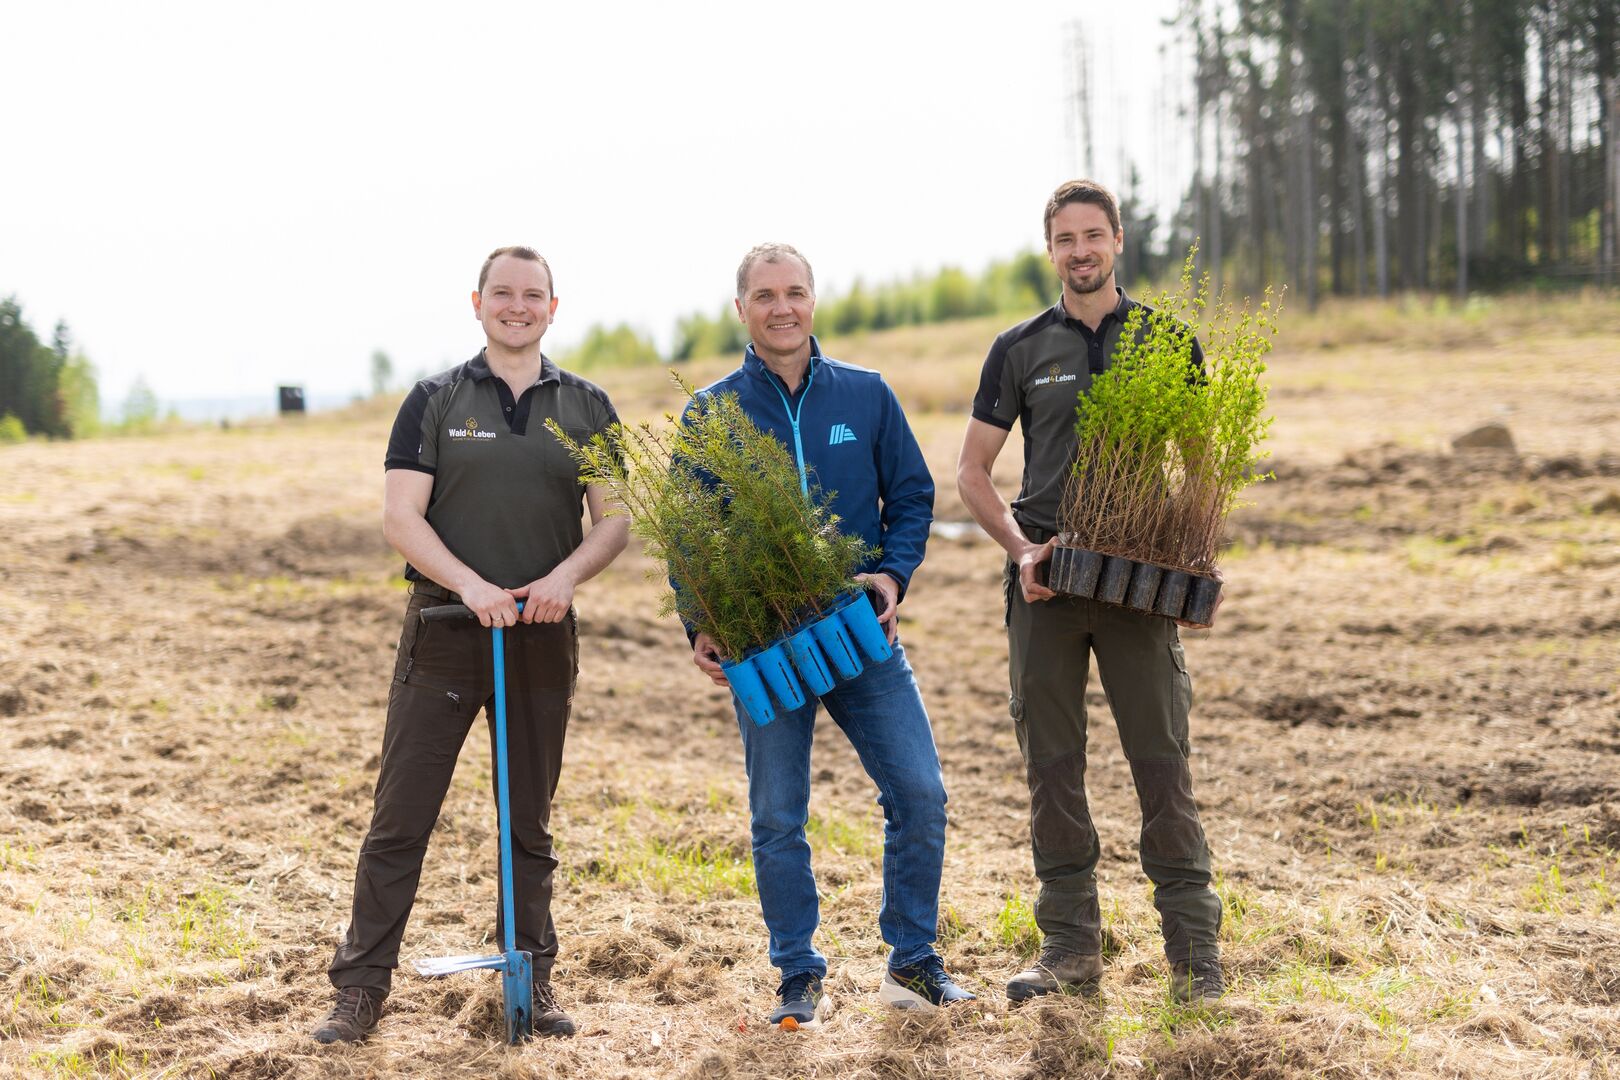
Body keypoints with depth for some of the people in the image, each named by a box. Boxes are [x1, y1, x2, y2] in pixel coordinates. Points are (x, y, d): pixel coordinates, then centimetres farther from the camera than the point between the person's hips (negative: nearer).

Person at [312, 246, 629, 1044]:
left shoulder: (587, 408, 9)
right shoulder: (435, 401, 3)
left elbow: (614, 520, 5)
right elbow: (400, 515, -5)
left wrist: (567, 575, -14)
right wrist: (470, 585, -19)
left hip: (542, 637, 2)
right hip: (444, 630, -2)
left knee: (529, 820, 11)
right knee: (400, 817, -2)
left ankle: (531, 979, 21)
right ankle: (361, 987, 4)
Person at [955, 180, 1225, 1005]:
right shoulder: (1020, 349, 9)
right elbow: (972, 472, 10)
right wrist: (1019, 547, -6)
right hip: (1044, 582, 2)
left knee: (1162, 763, -3)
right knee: (1052, 766, 4)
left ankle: (1194, 949, 3)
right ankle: (1070, 947, 13)